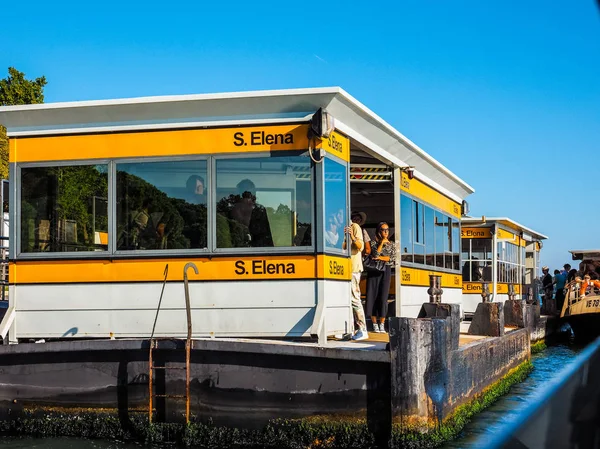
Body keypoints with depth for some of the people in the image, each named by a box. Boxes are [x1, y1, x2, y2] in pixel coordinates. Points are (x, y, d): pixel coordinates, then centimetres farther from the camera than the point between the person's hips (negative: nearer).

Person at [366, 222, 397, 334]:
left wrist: (380, 258, -8)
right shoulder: (374, 243, 8)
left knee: (383, 297, -7)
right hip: (374, 270, 0)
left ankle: (382, 324, -3)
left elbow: (393, 259, 0)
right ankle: (374, 324, 2)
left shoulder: (392, 244, 12)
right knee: (372, 296, -5)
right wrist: (382, 242, -5)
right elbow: (375, 254, -11)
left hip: (386, 271, 0)